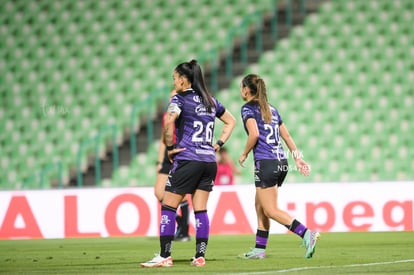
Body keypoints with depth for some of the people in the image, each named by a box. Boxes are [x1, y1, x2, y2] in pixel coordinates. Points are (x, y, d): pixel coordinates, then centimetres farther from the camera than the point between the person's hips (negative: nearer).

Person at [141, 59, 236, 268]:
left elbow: (169, 121, -25)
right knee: (200, 210, 8)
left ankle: (164, 256, -4)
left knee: (168, 207, 0)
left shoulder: (180, 99, -6)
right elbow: (231, 122, 26)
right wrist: (218, 144, 18)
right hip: (209, 162, 6)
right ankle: (200, 256, 4)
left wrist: (170, 147, -13)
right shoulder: (210, 100, 15)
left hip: (187, 160, -6)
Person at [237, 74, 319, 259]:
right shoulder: (271, 109, 18)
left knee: (271, 210, -6)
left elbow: (254, 134, -18)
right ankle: (259, 249, 16)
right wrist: (297, 157, 18)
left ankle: (307, 234, -20)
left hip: (265, 163, -8)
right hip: (281, 162, 8)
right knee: (260, 206, 16)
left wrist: (244, 154, -4)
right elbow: (286, 135, 17)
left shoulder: (248, 108, -4)